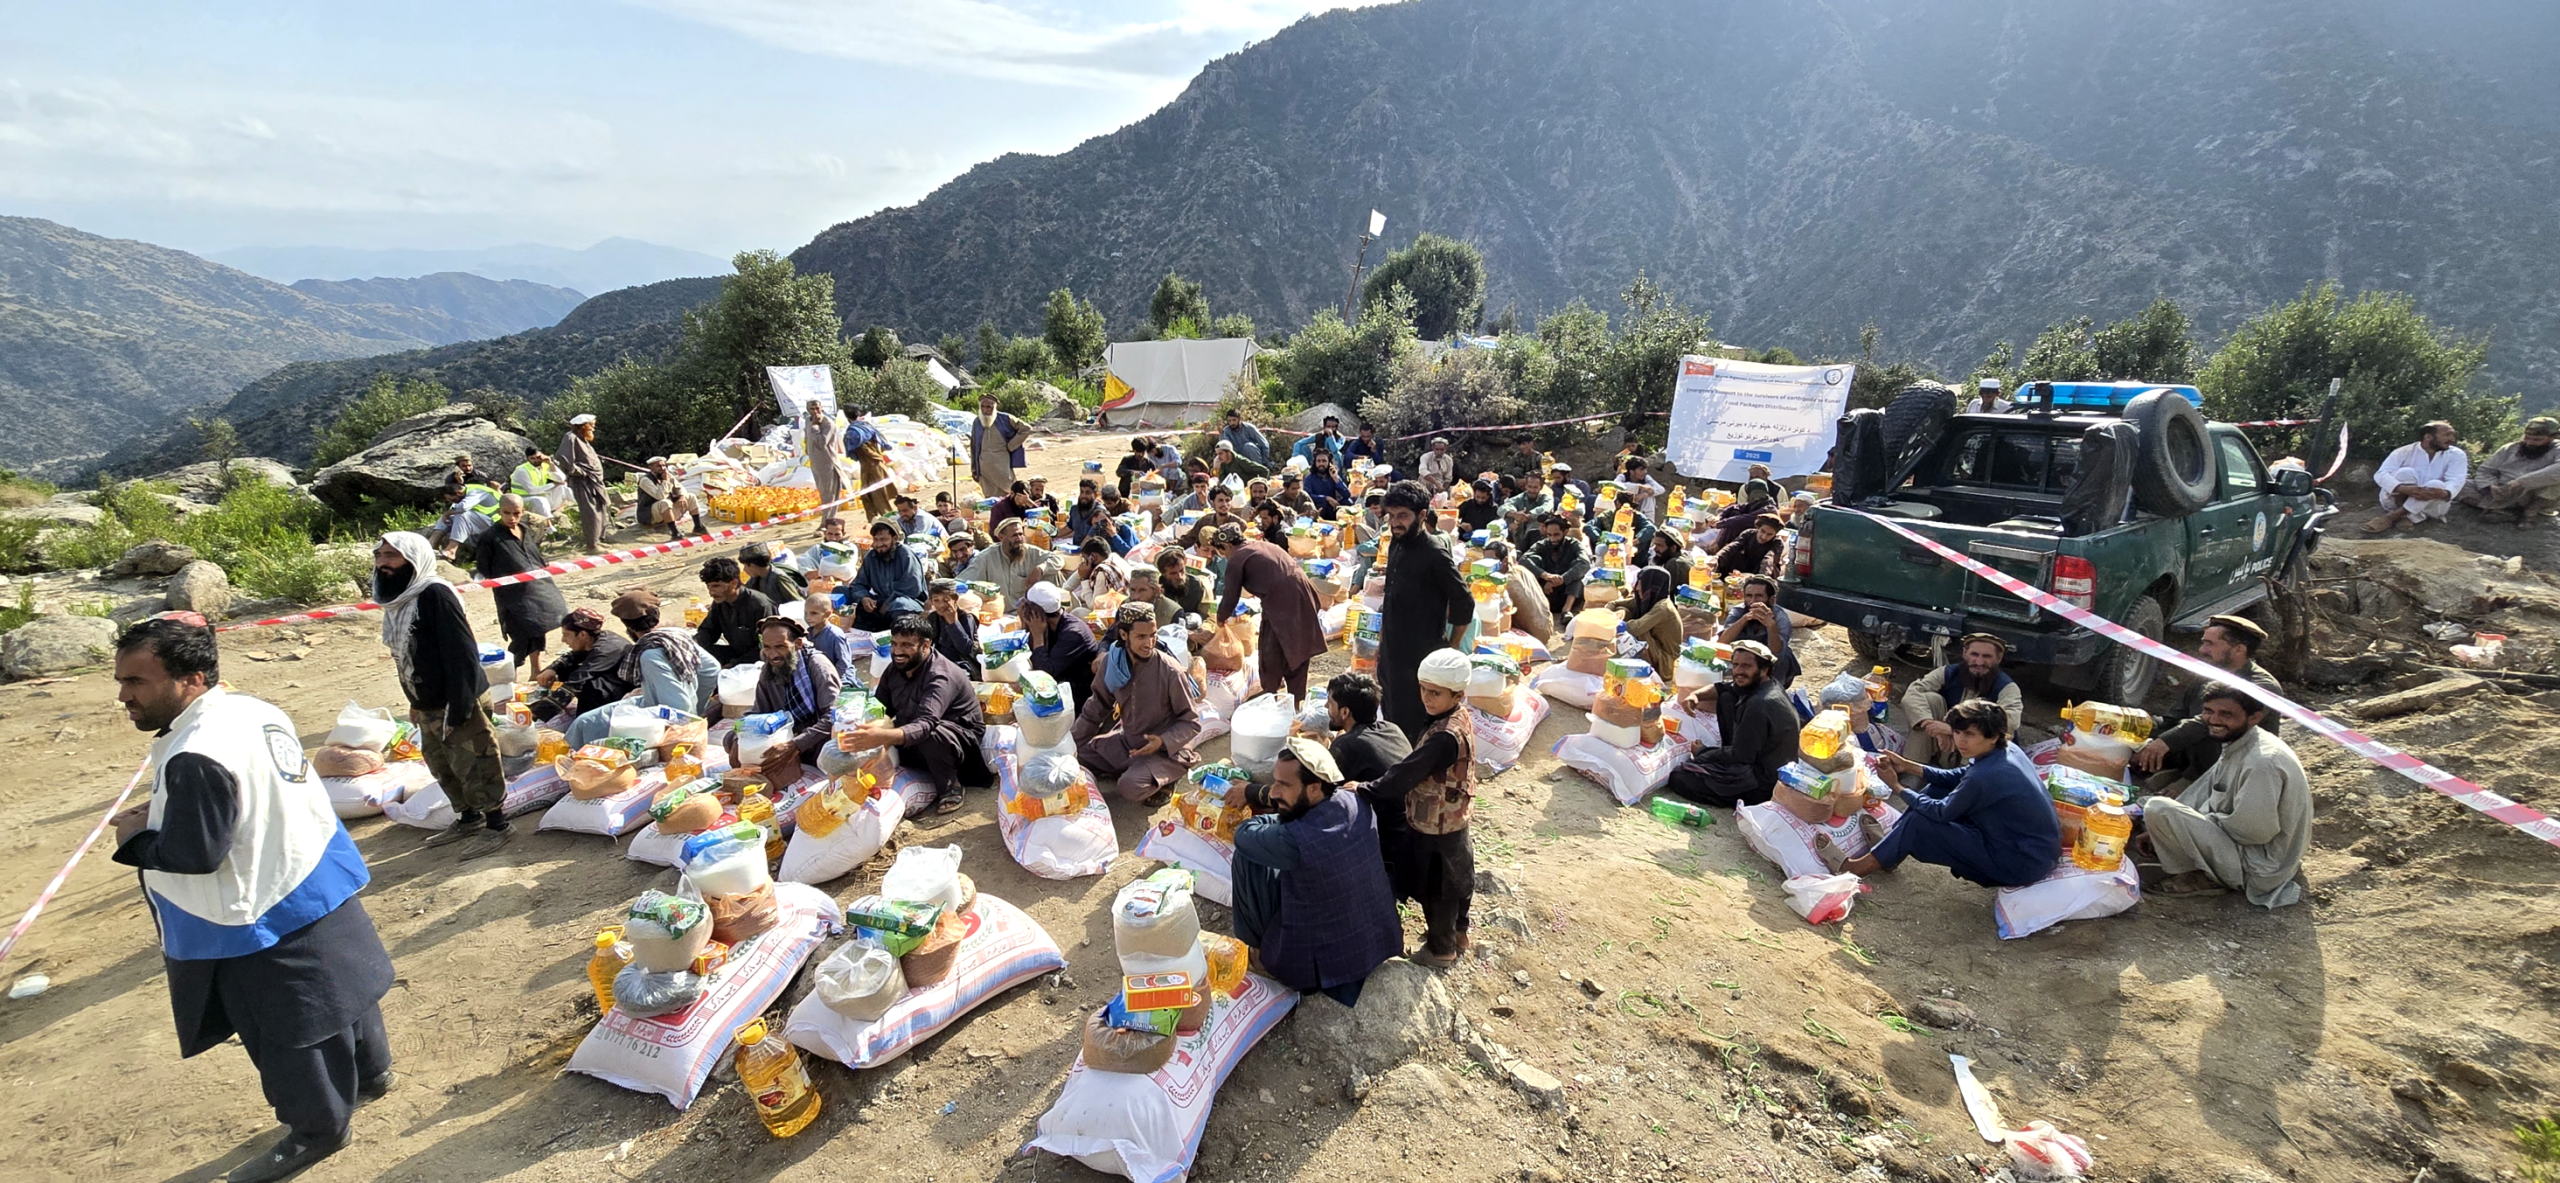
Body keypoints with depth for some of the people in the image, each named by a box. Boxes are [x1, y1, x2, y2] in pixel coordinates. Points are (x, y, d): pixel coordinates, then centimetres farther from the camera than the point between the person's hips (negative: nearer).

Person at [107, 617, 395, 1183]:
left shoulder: (196, 757, -29)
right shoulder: (255, 709, 0)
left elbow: (192, 855, -25)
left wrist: (136, 835, -8)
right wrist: (164, 816, 8)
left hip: (264, 919, -9)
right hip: (316, 882, 9)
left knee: (284, 1031, 9)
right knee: (337, 987, 26)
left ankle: (316, 1129, 25)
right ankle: (370, 1072, 44)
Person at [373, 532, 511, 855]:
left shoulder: (435, 594, -19)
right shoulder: (396, 598, 7)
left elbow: (461, 654, -22)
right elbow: (406, 656, 17)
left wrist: (458, 708, -22)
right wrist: (415, 701, 17)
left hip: (454, 704, -9)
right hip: (426, 706, 9)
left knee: (474, 765, 1)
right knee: (442, 766, 20)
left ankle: (497, 825, 13)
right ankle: (468, 817, 36)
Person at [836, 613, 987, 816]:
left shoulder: (940, 677, -28)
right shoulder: (896, 668, -2)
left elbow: (926, 725, -43)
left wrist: (884, 736, -60)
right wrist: (857, 726, -27)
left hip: (960, 739, -8)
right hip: (914, 742, 8)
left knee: (930, 737, -38)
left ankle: (950, 787, -13)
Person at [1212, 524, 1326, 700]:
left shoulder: (1236, 559, 1)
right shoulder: (1265, 546, 24)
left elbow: (1230, 598, 4)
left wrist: (1221, 618, 23)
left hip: (1281, 607, -8)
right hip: (1304, 600, 8)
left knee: (1272, 664, 8)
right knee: (1297, 659, 19)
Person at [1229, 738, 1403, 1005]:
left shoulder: (1296, 841, -32)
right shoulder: (1358, 805, -13)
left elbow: (1244, 833, -11)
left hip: (1318, 965, -6)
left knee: (1245, 857, -3)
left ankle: (1255, 947, 16)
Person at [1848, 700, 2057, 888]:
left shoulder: (1987, 775, -31)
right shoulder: (2005, 749, -3)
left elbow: (1941, 812, -17)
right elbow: (1958, 778, 9)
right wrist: (1908, 766, 0)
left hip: (2026, 863, -9)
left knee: (1920, 822, -11)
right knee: (1937, 789, 10)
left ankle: (1876, 861, 11)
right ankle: (1890, 842, 19)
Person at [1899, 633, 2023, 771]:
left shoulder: (2007, 687, -13)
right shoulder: (1948, 673, -6)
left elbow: (2010, 720, -35)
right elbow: (1912, 693, -22)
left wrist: (1954, 728, -46)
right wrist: (1935, 728, -39)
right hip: (1942, 746, 3)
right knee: (1931, 698, -21)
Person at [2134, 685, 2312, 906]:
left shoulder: (2262, 762, -26)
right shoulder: (2236, 744, 4)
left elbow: (2256, 831, -25)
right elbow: (2204, 794, 14)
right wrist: (2163, 829, 7)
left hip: (2259, 870, -10)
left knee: (2158, 809, -23)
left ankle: (2205, 878, -7)